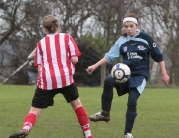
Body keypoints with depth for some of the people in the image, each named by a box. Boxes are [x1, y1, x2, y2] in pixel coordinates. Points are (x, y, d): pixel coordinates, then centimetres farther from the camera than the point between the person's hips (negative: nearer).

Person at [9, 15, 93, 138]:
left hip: (47, 81, 0)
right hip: (65, 78, 0)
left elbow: (40, 67, 7)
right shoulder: (67, 37, 9)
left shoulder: (41, 43, 12)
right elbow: (74, 59, 3)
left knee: (35, 110, 2)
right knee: (76, 103, 23)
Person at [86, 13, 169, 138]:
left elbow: (158, 56, 3)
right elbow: (110, 56, 0)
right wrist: (95, 66, -13)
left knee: (132, 102, -17)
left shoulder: (145, 38, -4)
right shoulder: (122, 41, 3)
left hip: (140, 75, -2)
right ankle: (105, 113, -17)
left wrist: (164, 74, 4)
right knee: (108, 80, -29)